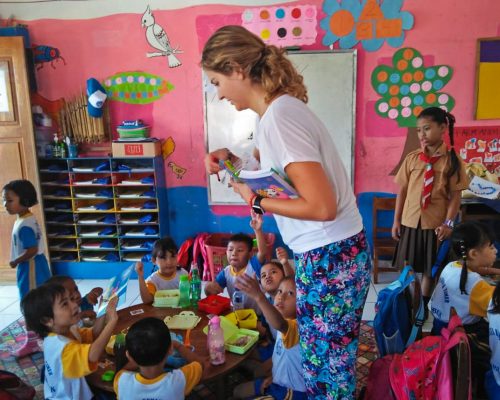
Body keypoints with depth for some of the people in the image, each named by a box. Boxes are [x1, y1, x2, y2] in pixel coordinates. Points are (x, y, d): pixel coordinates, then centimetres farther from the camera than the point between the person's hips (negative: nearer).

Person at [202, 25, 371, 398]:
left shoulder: (278, 117, -21)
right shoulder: (282, 107, 8)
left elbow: (322, 207, -25)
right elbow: (275, 164, 27)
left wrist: (255, 200, -13)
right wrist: (231, 157, 10)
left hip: (329, 259, -9)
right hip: (328, 253, 9)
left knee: (328, 369, 7)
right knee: (324, 361, 21)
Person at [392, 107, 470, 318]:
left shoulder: (452, 161, -5)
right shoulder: (411, 158, 0)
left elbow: (455, 196, -5)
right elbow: (402, 190, 3)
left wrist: (448, 223, -13)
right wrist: (396, 220, 2)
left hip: (435, 224, -1)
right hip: (410, 222, 2)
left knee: (430, 269, 12)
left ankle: (424, 305, 29)